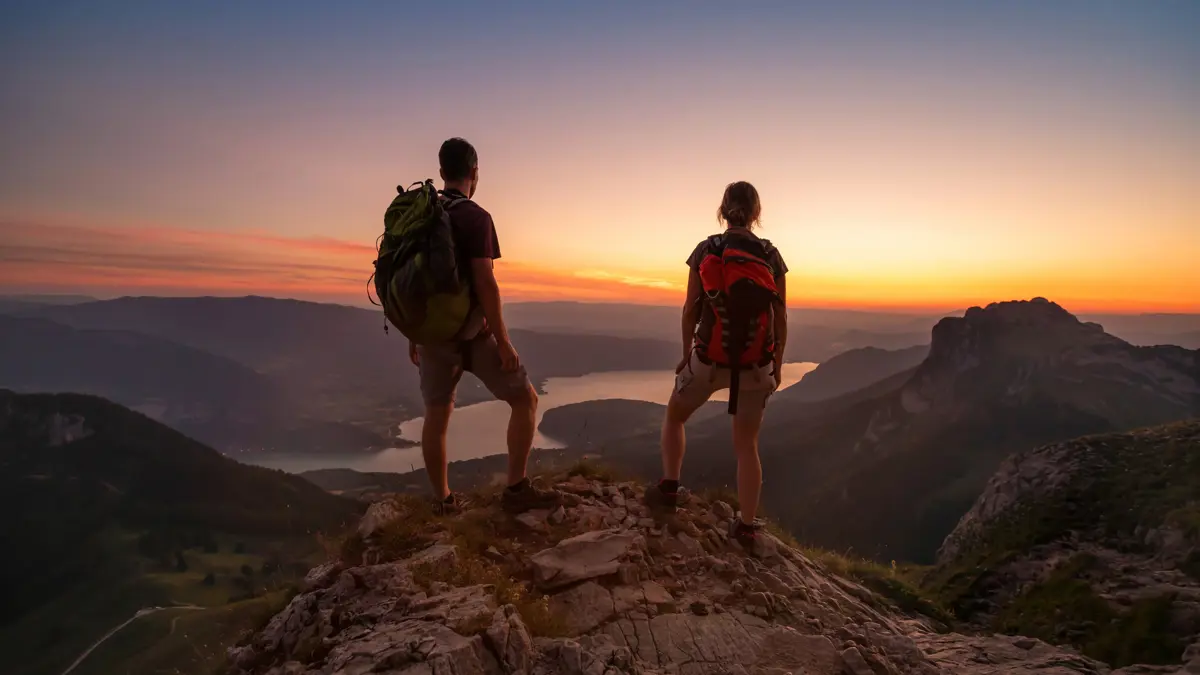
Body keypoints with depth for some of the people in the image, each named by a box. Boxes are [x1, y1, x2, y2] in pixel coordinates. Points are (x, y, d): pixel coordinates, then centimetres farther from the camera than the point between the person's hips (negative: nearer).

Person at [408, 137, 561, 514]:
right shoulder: (475, 217, -13)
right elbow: (484, 282, -19)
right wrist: (502, 339, -15)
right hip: (471, 333, -7)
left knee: (436, 416, 14)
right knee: (525, 399, 5)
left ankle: (443, 499, 23)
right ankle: (516, 489, 4)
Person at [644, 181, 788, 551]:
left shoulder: (705, 250, -6)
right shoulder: (771, 255, -2)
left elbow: (690, 310, -4)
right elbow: (780, 316, 0)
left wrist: (686, 354, 9)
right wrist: (777, 364, 11)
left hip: (710, 357, -2)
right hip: (756, 362, 2)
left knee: (674, 415, 25)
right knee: (747, 445, 14)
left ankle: (669, 489, 21)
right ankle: (747, 527, 18)